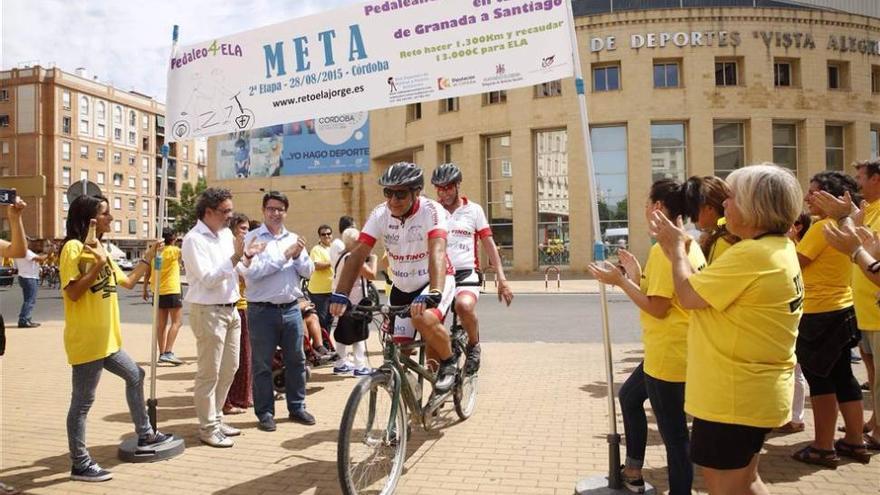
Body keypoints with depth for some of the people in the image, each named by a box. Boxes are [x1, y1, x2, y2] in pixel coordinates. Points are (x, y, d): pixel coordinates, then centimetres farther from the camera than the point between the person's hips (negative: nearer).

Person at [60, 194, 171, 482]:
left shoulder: (101, 250, 15)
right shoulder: (74, 247, -12)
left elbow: (128, 282, 21)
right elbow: (72, 293, -20)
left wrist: (148, 258, 18)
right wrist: (99, 265, -26)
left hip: (105, 340, 10)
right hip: (86, 341, -10)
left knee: (135, 376, 21)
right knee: (82, 402, -1)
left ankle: (145, 435, 33)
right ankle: (80, 464, 10)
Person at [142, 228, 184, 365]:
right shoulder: (173, 250, -9)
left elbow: (147, 272, 10)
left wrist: (145, 289, 17)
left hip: (158, 291, 7)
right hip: (172, 291, -7)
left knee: (162, 323, 12)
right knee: (177, 322, -3)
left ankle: (162, 353, 14)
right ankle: (168, 352, -14)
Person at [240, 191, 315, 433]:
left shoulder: (293, 239, 10)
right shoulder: (252, 238, -3)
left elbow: (308, 271, 6)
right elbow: (251, 271, -17)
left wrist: (299, 256, -13)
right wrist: (284, 255, -16)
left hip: (291, 308, 4)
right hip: (262, 311, -4)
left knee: (296, 360, 12)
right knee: (262, 365, 6)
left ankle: (297, 407, 26)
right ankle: (265, 413, 19)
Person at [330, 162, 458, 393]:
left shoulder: (431, 211, -23)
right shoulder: (380, 214, -12)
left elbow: (438, 252, -39)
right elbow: (358, 254, -18)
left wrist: (433, 294, -55)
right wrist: (340, 294, -32)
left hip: (434, 281, -4)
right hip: (402, 288, 5)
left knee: (424, 319, -34)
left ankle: (448, 362, -6)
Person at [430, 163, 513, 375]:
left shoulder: (473, 210, 7)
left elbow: (489, 245, 7)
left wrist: (502, 279, -1)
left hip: (466, 274, -3)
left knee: (464, 306, -34)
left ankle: (474, 346, -5)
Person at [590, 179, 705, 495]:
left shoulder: (664, 248, -20)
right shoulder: (690, 245, 10)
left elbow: (658, 307, -22)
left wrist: (620, 281, -16)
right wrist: (637, 275, 12)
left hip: (668, 353, -11)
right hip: (676, 348, 11)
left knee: (673, 432, 0)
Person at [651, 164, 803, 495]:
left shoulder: (751, 254, -24)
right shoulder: (779, 249, 9)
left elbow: (688, 295, -19)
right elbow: (707, 293, 10)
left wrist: (678, 248, -4)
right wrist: (677, 251, 9)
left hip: (734, 397, -10)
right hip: (755, 392, 10)